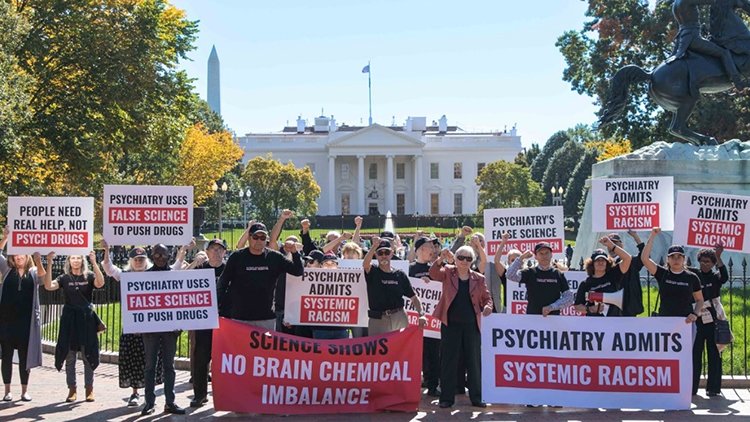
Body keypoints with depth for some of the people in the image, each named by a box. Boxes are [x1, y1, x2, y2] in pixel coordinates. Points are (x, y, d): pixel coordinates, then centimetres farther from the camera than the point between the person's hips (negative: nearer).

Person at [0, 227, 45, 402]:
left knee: (25, 356, 4)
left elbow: (43, 279, -18)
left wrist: (38, 261, -38)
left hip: (26, 320, 0)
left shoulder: (34, 272, 5)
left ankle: (24, 390, 13)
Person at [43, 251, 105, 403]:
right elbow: (49, 286, -12)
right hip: (69, 318, 1)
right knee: (69, 356, 4)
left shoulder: (89, 276, 2)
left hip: (86, 318, -1)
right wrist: (49, 264, -20)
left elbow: (100, 283, -20)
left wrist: (94, 263, -27)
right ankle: (72, 389, 11)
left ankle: (89, 389, 11)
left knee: (88, 355, 3)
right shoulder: (64, 278, 4)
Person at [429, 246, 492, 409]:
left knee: (474, 361, 6)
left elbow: (487, 297, 13)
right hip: (450, 323, -2)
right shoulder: (448, 272, 3)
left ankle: (476, 397, 15)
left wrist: (487, 307, -10)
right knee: (448, 360, 2)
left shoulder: (478, 278, 8)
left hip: (471, 324, 2)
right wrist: (441, 259, -33)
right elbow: (433, 273, -15)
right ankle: (446, 398, 9)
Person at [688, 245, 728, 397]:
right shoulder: (693, 275, 7)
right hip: (697, 320, 0)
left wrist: (718, 258, -24)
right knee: (695, 354, 1)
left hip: (713, 320, 0)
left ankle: (713, 387, 7)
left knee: (714, 355, 1)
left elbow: (725, 277, -16)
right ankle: (692, 387, 8)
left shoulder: (715, 276, 5)